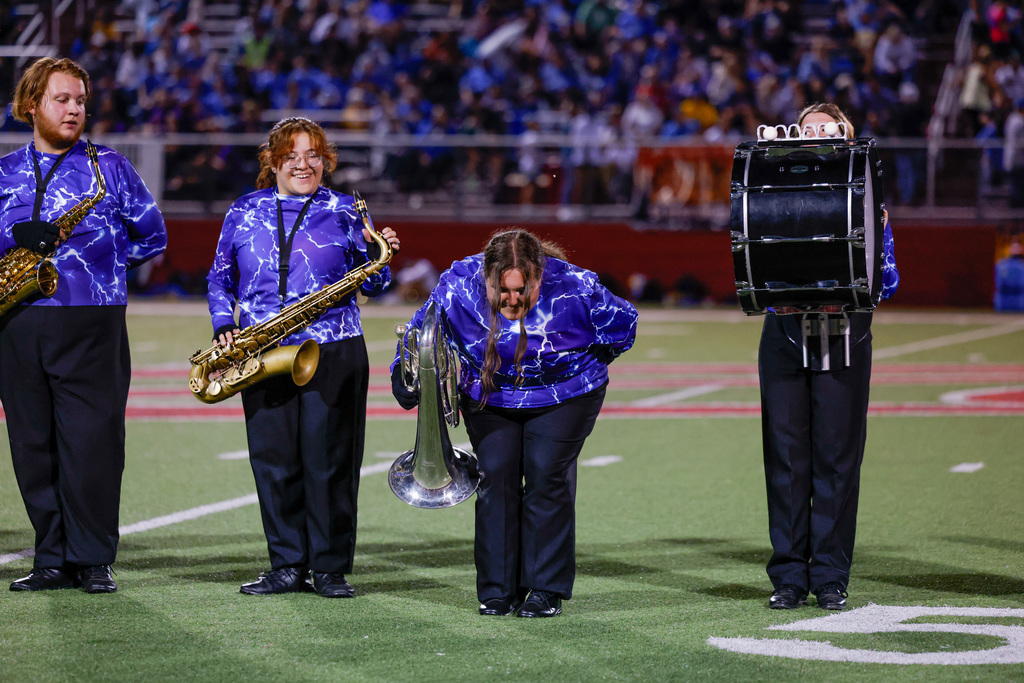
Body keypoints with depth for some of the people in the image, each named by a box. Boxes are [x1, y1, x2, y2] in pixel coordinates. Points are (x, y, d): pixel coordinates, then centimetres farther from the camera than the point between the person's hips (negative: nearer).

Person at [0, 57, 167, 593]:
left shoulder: (109, 167, 8)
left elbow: (152, 236, 11)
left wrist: (99, 257, 0)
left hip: (91, 324, -2)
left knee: (92, 440, -6)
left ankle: (92, 560, 2)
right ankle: (52, 560, 11)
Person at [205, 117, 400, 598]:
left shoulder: (344, 212, 7)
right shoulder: (244, 212, 11)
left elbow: (369, 284, 9)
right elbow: (220, 279, 17)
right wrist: (224, 325, 1)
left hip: (333, 354, -2)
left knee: (329, 460, -3)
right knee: (273, 460, 1)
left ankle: (331, 568, 6)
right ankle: (287, 566, 11)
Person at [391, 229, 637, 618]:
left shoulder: (573, 287, -26)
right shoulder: (458, 286, -22)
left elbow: (621, 324, -8)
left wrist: (586, 364, 1)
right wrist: (408, 383, -11)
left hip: (563, 396, -2)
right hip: (489, 398, 2)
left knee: (547, 476, -11)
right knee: (496, 476, -6)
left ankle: (547, 589, -5)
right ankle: (498, 591, 1)